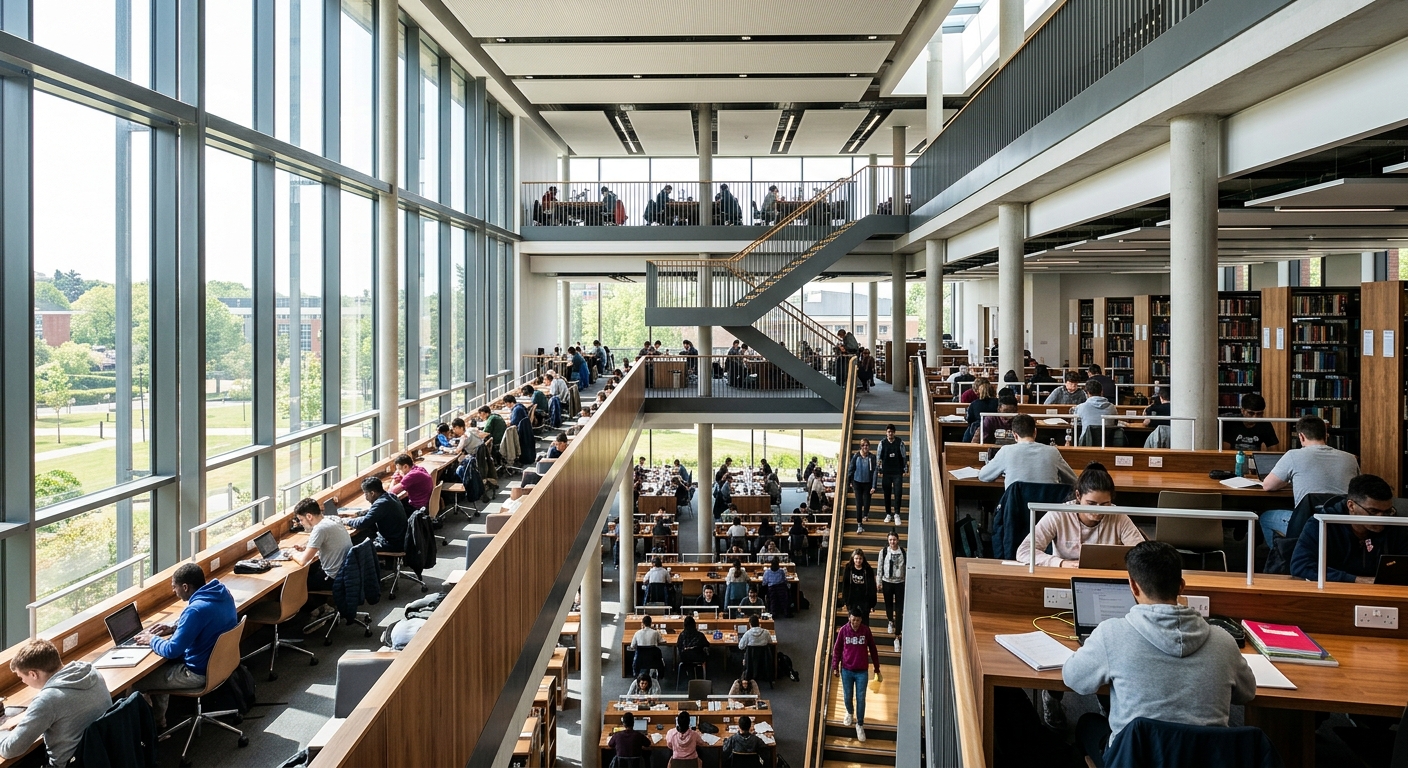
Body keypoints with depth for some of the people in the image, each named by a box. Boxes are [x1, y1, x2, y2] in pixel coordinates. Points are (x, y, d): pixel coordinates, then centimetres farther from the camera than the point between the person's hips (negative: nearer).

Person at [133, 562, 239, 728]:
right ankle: (158, 720, 37)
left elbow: (171, 651, -23)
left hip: (201, 673, -9)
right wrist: (174, 628, 10)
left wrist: (151, 639, -5)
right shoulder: (222, 593, -3)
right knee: (160, 668, 29)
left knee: (136, 683, 7)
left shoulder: (196, 610, -30)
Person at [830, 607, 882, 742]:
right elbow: (837, 648, 0)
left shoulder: (866, 631, -10)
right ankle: (849, 712, 45)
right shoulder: (843, 630, -10)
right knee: (847, 697, 14)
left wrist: (877, 669, 4)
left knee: (860, 699, 3)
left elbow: (873, 650, 0)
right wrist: (835, 666, -2)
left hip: (862, 672, -1)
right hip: (846, 670, 1)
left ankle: (860, 725, 19)